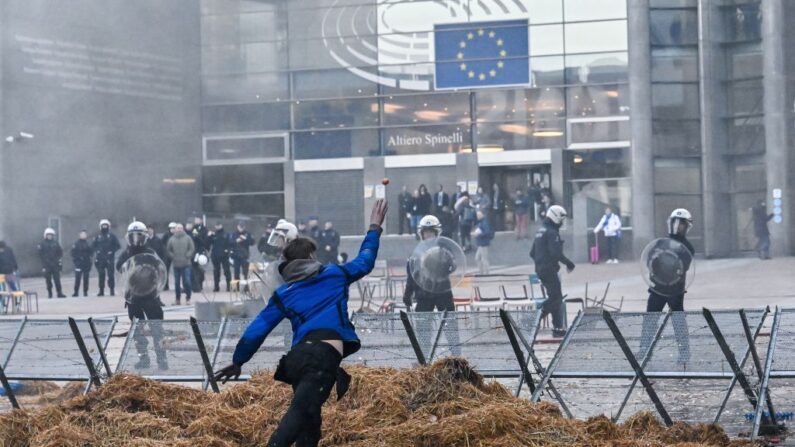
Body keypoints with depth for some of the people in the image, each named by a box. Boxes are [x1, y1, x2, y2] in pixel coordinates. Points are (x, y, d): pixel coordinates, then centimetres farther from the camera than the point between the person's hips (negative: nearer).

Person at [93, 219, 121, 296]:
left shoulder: (112, 236, 5)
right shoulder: (98, 237, 12)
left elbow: (117, 246, 4)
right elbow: (93, 246, 18)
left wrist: (112, 251, -6)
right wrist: (97, 251, 3)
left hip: (109, 258, -2)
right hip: (100, 259, 2)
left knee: (110, 275, -7)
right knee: (101, 275, 1)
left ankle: (112, 290, -3)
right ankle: (101, 291, 6)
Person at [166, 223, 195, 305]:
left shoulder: (187, 238, 2)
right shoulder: (172, 239, 5)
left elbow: (192, 249, 0)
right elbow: (168, 250, 10)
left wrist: (187, 256, -8)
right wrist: (173, 257, -1)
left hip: (186, 264, -2)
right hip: (176, 264, 2)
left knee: (187, 281, -8)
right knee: (177, 283, 7)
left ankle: (188, 298, 5)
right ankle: (177, 299, 17)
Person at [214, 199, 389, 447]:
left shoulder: (283, 294, 22)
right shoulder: (334, 275, 18)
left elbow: (258, 329, 18)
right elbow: (364, 262, 33)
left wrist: (238, 361, 28)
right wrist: (374, 229, 47)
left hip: (298, 356, 4)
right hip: (325, 355, -4)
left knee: (308, 419, 19)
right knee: (300, 412, -20)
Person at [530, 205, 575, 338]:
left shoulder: (540, 231, 16)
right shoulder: (552, 233, -14)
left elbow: (532, 253, 20)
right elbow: (556, 252, -24)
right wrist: (569, 263, -15)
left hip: (540, 269, 10)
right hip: (549, 270, -10)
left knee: (555, 297, 12)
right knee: (556, 298, -6)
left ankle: (558, 329, 13)